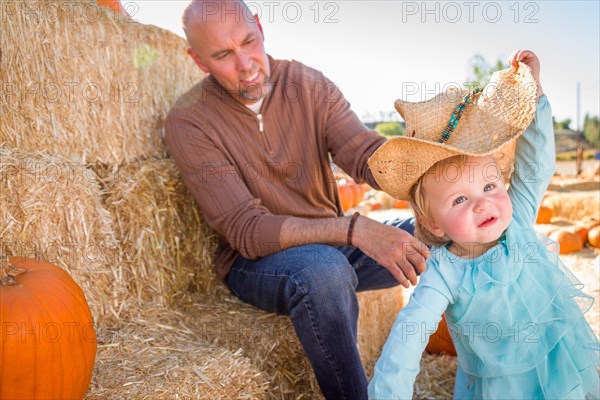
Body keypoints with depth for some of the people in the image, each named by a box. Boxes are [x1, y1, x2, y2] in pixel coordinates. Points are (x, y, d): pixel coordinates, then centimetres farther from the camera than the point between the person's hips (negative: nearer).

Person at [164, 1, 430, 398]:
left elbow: (366, 154, -15)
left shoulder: (309, 84, -2)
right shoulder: (189, 121, -14)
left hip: (332, 242, 5)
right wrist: (353, 229, -35)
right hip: (254, 261, -4)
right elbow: (246, 231, -22)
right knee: (323, 271, -38)